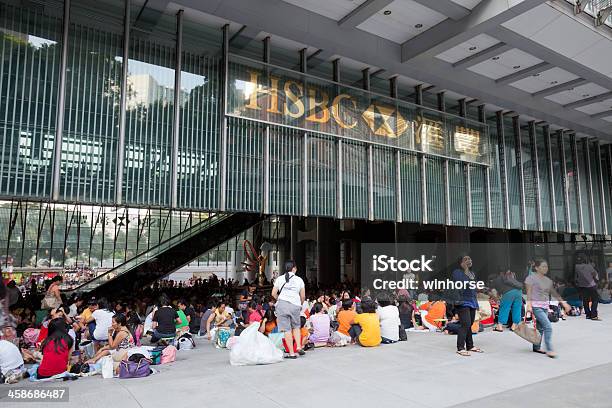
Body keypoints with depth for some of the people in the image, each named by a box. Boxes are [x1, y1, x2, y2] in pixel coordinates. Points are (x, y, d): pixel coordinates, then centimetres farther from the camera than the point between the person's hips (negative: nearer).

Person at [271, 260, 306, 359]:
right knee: (296, 326, 20)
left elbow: (273, 293, 7)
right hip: (295, 305, 1)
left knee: (287, 329, 1)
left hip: (282, 304, -1)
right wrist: (300, 304, 27)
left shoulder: (280, 279, 9)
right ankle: (299, 347, 7)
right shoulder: (299, 280, 8)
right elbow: (303, 296, 9)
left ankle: (291, 353, 1)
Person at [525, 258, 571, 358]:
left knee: (540, 328, 12)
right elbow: (529, 293, -11)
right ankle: (549, 350, -8)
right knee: (548, 327, -14)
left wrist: (563, 302, 15)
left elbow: (554, 293, 19)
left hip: (545, 306, 7)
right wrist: (529, 305, -19)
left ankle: (536, 347, 24)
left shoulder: (548, 280, 13)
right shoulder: (531, 278, -7)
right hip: (536, 306, -7)